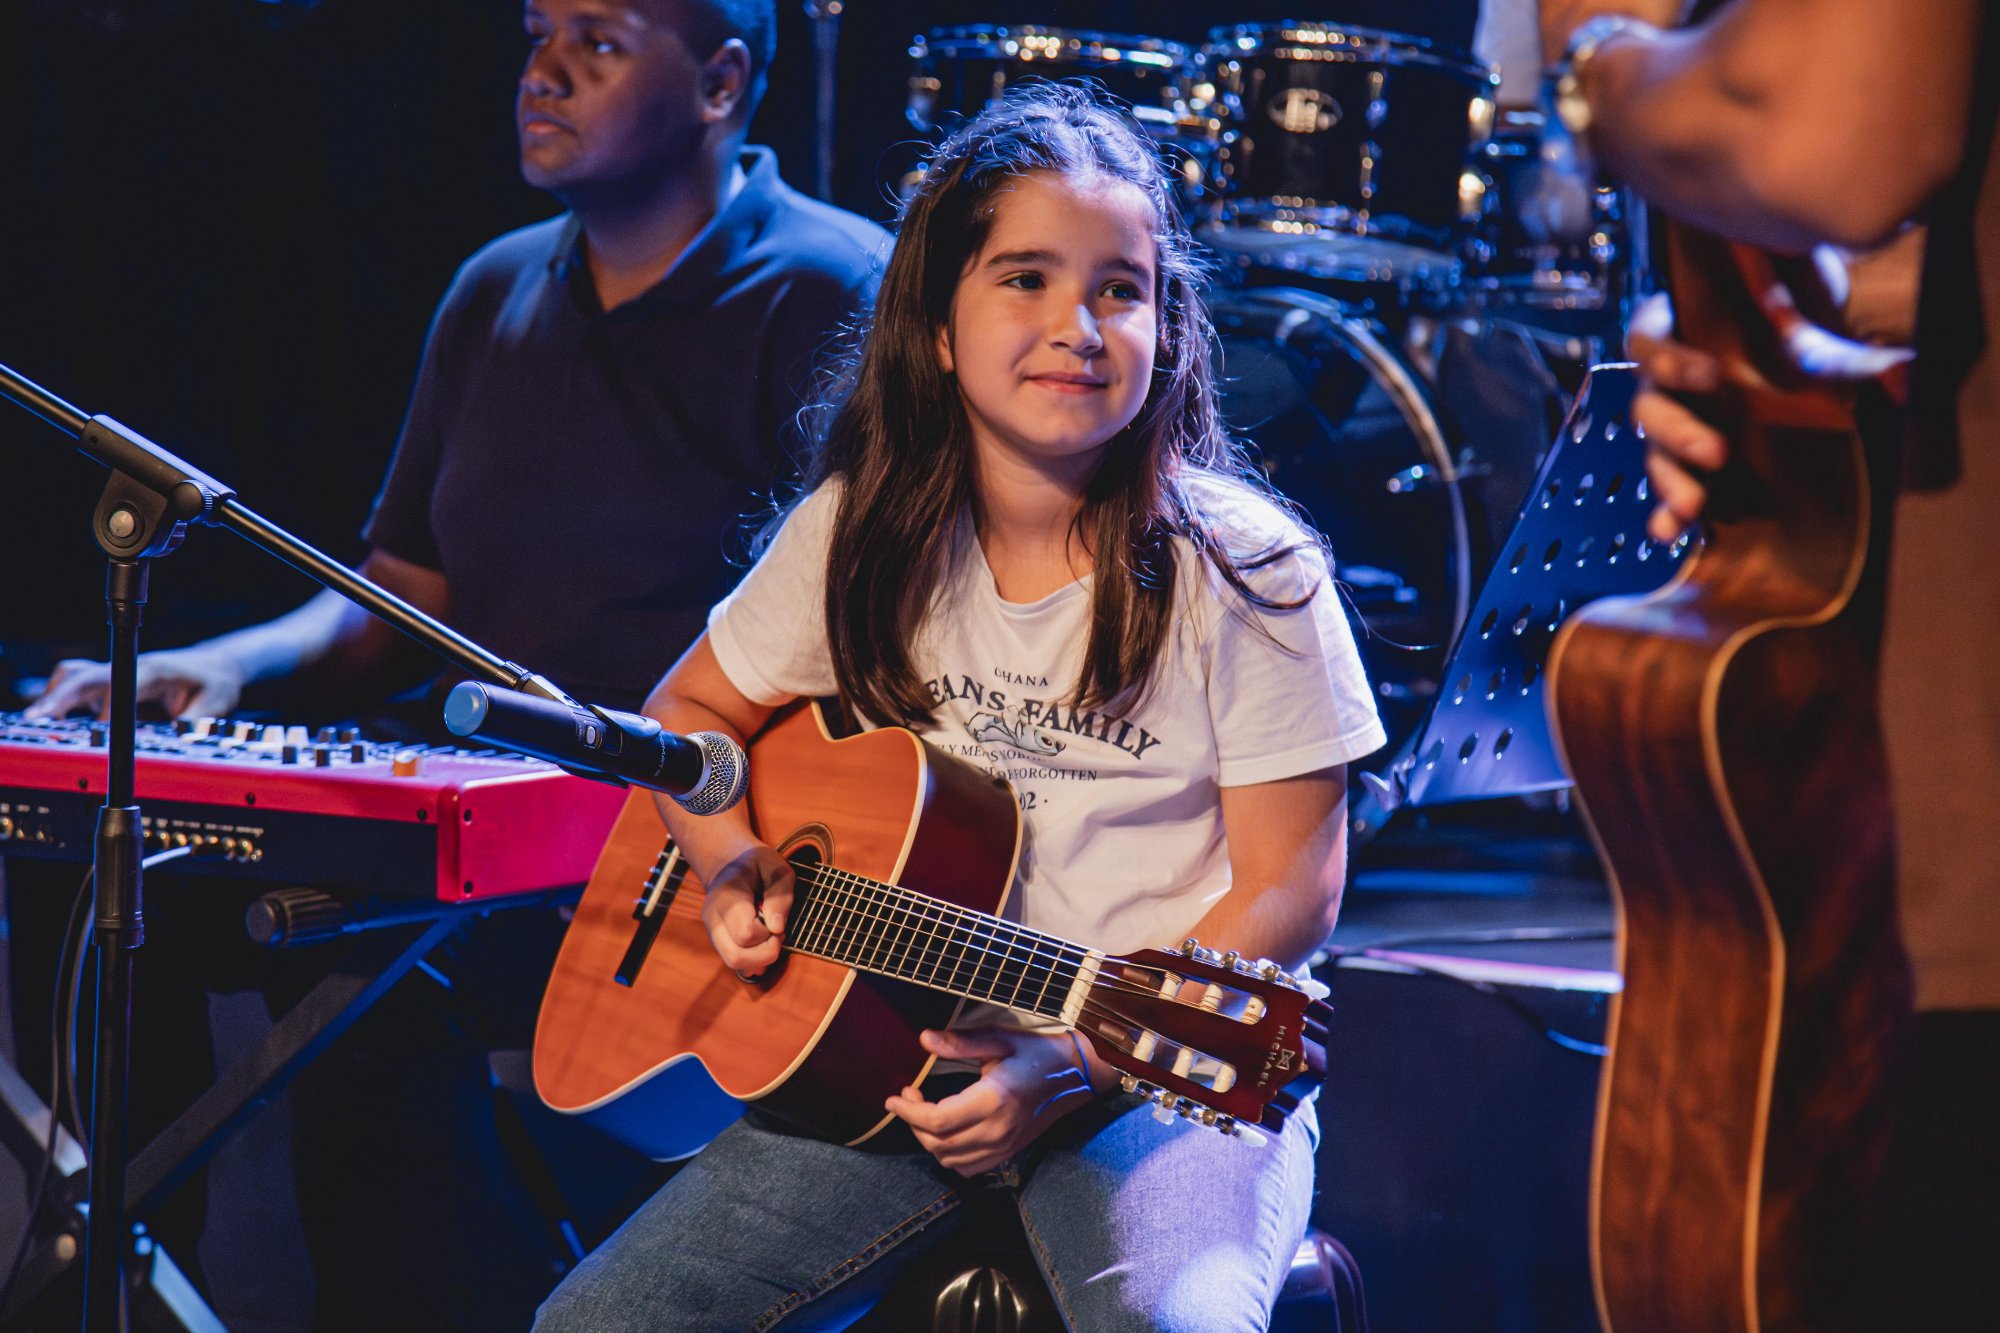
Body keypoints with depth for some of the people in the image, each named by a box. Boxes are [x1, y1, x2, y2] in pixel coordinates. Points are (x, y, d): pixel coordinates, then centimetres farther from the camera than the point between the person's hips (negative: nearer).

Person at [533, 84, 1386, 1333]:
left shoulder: (1243, 574, -8)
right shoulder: (862, 532, 4)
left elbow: (1290, 893, -7)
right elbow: (693, 709, 19)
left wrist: (1081, 1063, -17)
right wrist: (734, 866, -2)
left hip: (1159, 1073, -4)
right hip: (876, 1053, 4)